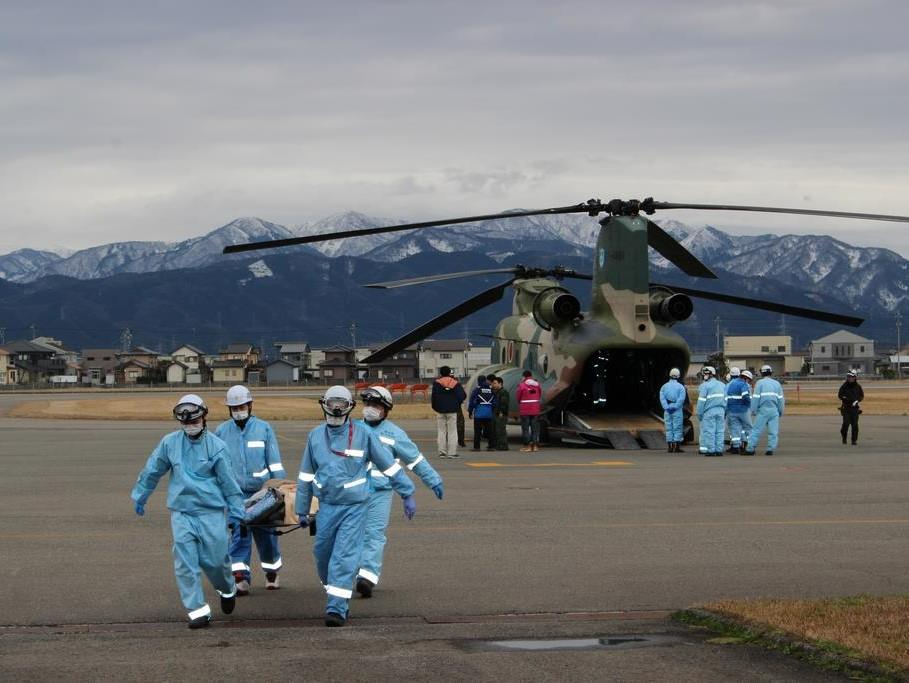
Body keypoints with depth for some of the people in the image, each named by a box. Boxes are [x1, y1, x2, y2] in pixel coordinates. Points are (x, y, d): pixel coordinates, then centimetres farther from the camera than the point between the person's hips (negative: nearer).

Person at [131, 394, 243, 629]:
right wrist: (140, 496, 21)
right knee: (185, 564, -6)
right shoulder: (169, 443, 2)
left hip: (211, 512, -2)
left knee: (214, 559, 1)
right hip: (181, 513, 2)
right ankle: (198, 610, 0)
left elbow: (228, 481, 0)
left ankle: (228, 590, 34)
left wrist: (235, 511, 2)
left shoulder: (216, 446, -4)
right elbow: (152, 471, 14)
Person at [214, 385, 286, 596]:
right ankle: (241, 577, -12)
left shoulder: (264, 428, 5)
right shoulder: (222, 431, 8)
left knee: (265, 533, 5)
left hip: (262, 491, 0)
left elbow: (275, 462, 6)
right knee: (238, 533, -9)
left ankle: (272, 572, 24)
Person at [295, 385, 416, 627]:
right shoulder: (316, 436, 5)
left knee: (345, 558, -11)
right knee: (322, 553, 11)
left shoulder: (364, 435, -5)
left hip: (354, 507, -4)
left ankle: (337, 608, -12)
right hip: (326, 506, 4)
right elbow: (306, 476, 14)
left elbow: (389, 466, 3)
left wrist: (407, 495, 5)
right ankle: (332, 591, 35)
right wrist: (302, 510, 17)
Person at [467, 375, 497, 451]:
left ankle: (476, 446, -5)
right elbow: (494, 402, 10)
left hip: (479, 414, -4)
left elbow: (472, 402, -6)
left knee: (477, 431, -2)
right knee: (489, 430, 9)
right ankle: (492, 446, 8)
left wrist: (470, 412, 1)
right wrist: (493, 410, 18)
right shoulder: (491, 389, 8)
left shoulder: (477, 389, -5)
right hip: (489, 413, 4)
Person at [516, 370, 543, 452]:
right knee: (535, 427, 9)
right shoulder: (537, 385, 5)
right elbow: (540, 395, 11)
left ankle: (527, 446, -3)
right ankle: (535, 445, 8)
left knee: (525, 428, 1)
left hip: (525, 410, -4)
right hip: (535, 410, 4)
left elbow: (517, 396, -1)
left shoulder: (522, 385, -10)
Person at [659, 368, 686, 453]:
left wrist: (667, 407, -10)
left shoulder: (664, 386, 7)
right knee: (677, 428, -1)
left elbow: (662, 398, -4)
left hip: (667, 411, 3)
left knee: (669, 428, 6)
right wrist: (675, 406, -12)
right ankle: (677, 446, -5)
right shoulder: (680, 387, -3)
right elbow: (681, 399, -14)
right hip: (677, 411, -3)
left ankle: (669, 447, 5)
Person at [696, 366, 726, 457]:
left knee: (709, 431, -2)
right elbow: (725, 399, 15)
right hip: (720, 411, 5)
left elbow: (702, 401, -8)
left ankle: (711, 450, -5)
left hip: (709, 412, -5)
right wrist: (725, 412, 19)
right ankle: (719, 450, 6)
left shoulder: (704, 386, -6)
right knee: (719, 431, 7)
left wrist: (699, 413, -3)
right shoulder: (722, 385, 14)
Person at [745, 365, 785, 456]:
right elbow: (781, 399, 12)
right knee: (773, 431, 4)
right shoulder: (776, 383, 12)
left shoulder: (760, 383, 0)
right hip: (774, 410, 3)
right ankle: (771, 449, 0)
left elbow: (755, 398, -5)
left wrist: (753, 410, 0)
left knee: (756, 430, -2)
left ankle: (750, 449, -4)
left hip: (763, 410, -3)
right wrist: (781, 412, 18)